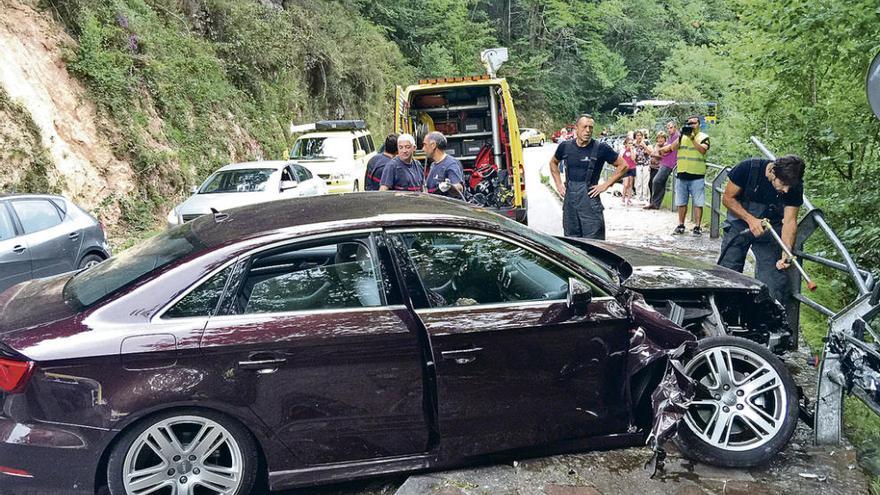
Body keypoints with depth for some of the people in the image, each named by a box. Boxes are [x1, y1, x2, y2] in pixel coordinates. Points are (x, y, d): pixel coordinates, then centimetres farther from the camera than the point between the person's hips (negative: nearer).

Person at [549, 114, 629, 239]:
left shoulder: (600, 148, -5)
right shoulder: (565, 147, 5)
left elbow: (623, 165, 1)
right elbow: (553, 163, 24)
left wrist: (606, 185, -4)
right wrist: (558, 184, 14)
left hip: (590, 199, -4)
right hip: (569, 199, 4)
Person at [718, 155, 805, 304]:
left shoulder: (795, 187, -17)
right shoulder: (748, 168, -24)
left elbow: (789, 221, -14)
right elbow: (727, 198, -13)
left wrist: (787, 252, -29)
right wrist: (750, 219, -26)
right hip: (740, 222, -1)